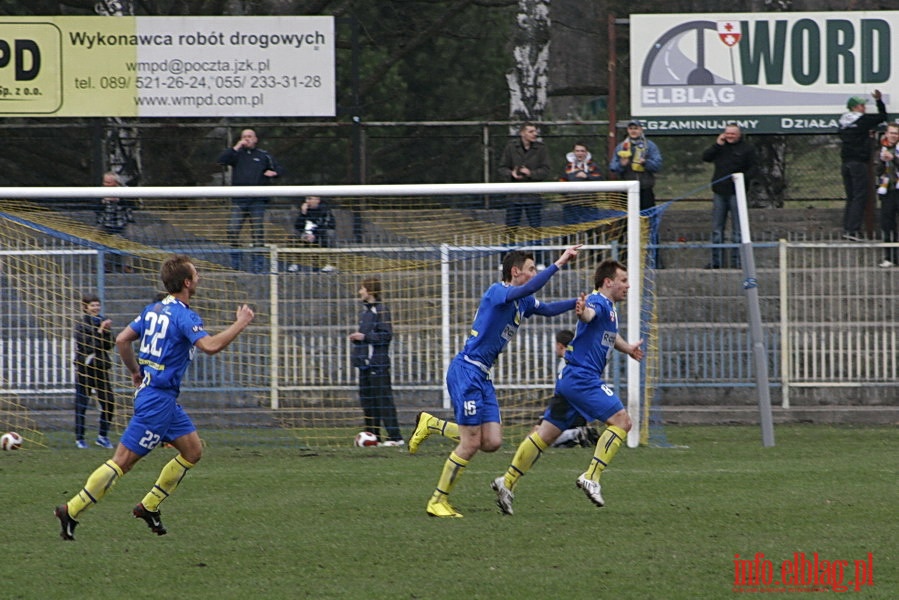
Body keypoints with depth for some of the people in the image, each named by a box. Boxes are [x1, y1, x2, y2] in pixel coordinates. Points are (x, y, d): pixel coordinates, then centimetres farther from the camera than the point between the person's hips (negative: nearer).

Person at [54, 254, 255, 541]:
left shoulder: (154, 309, 9)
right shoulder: (183, 315, -17)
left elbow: (122, 339, 11)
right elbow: (210, 345, -31)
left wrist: (135, 372, 23)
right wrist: (240, 324, -19)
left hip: (166, 398, 10)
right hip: (158, 399, -10)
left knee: (193, 450, 13)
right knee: (123, 461, -7)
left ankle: (149, 506, 17)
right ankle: (71, 511, -5)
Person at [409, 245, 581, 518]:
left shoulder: (523, 303, 14)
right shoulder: (497, 292, -13)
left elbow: (548, 309, 30)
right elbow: (527, 290, -31)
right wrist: (558, 264, -31)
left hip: (483, 376, 9)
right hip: (466, 371, -9)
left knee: (492, 442, 0)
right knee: (471, 444, -10)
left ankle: (431, 425, 18)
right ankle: (438, 501, 2)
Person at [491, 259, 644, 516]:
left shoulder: (610, 308, 19)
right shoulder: (598, 302, -12)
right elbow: (590, 314, -38)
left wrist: (627, 348, 52)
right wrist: (583, 311, -60)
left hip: (570, 379, 10)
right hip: (583, 377, -10)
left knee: (546, 434, 9)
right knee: (621, 421, -11)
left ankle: (508, 482, 7)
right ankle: (591, 477, -16)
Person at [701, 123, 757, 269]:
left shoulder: (747, 148, 1)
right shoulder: (721, 146, 13)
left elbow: (752, 169, -2)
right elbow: (705, 157, 5)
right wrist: (717, 145, -5)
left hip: (736, 192, -4)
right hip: (719, 192, 4)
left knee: (737, 228, -2)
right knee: (717, 228, 7)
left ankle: (736, 261, 2)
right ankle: (716, 261, 12)